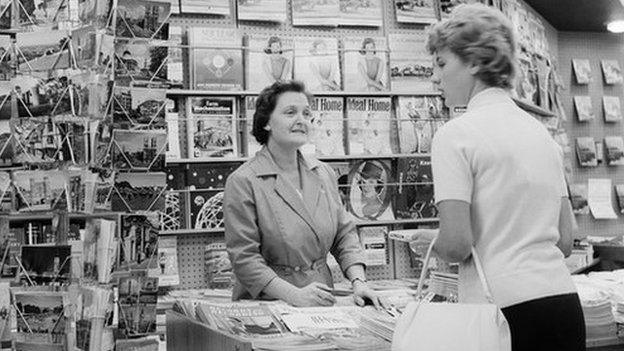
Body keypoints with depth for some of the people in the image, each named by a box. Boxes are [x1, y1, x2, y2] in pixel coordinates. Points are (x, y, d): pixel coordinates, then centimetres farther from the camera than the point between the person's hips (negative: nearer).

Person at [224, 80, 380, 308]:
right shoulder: (242, 182, -7)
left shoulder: (324, 173, 11)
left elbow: (345, 235, 14)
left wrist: (358, 282, -1)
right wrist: (294, 295, -17)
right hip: (265, 306, -4)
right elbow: (243, 257, -11)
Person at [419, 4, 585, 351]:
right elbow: (566, 240, 13)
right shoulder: (541, 131, 12)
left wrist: (429, 238, 6)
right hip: (564, 299, 7)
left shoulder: (455, 134, -8)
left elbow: (457, 244, -14)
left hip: (505, 306, -6)